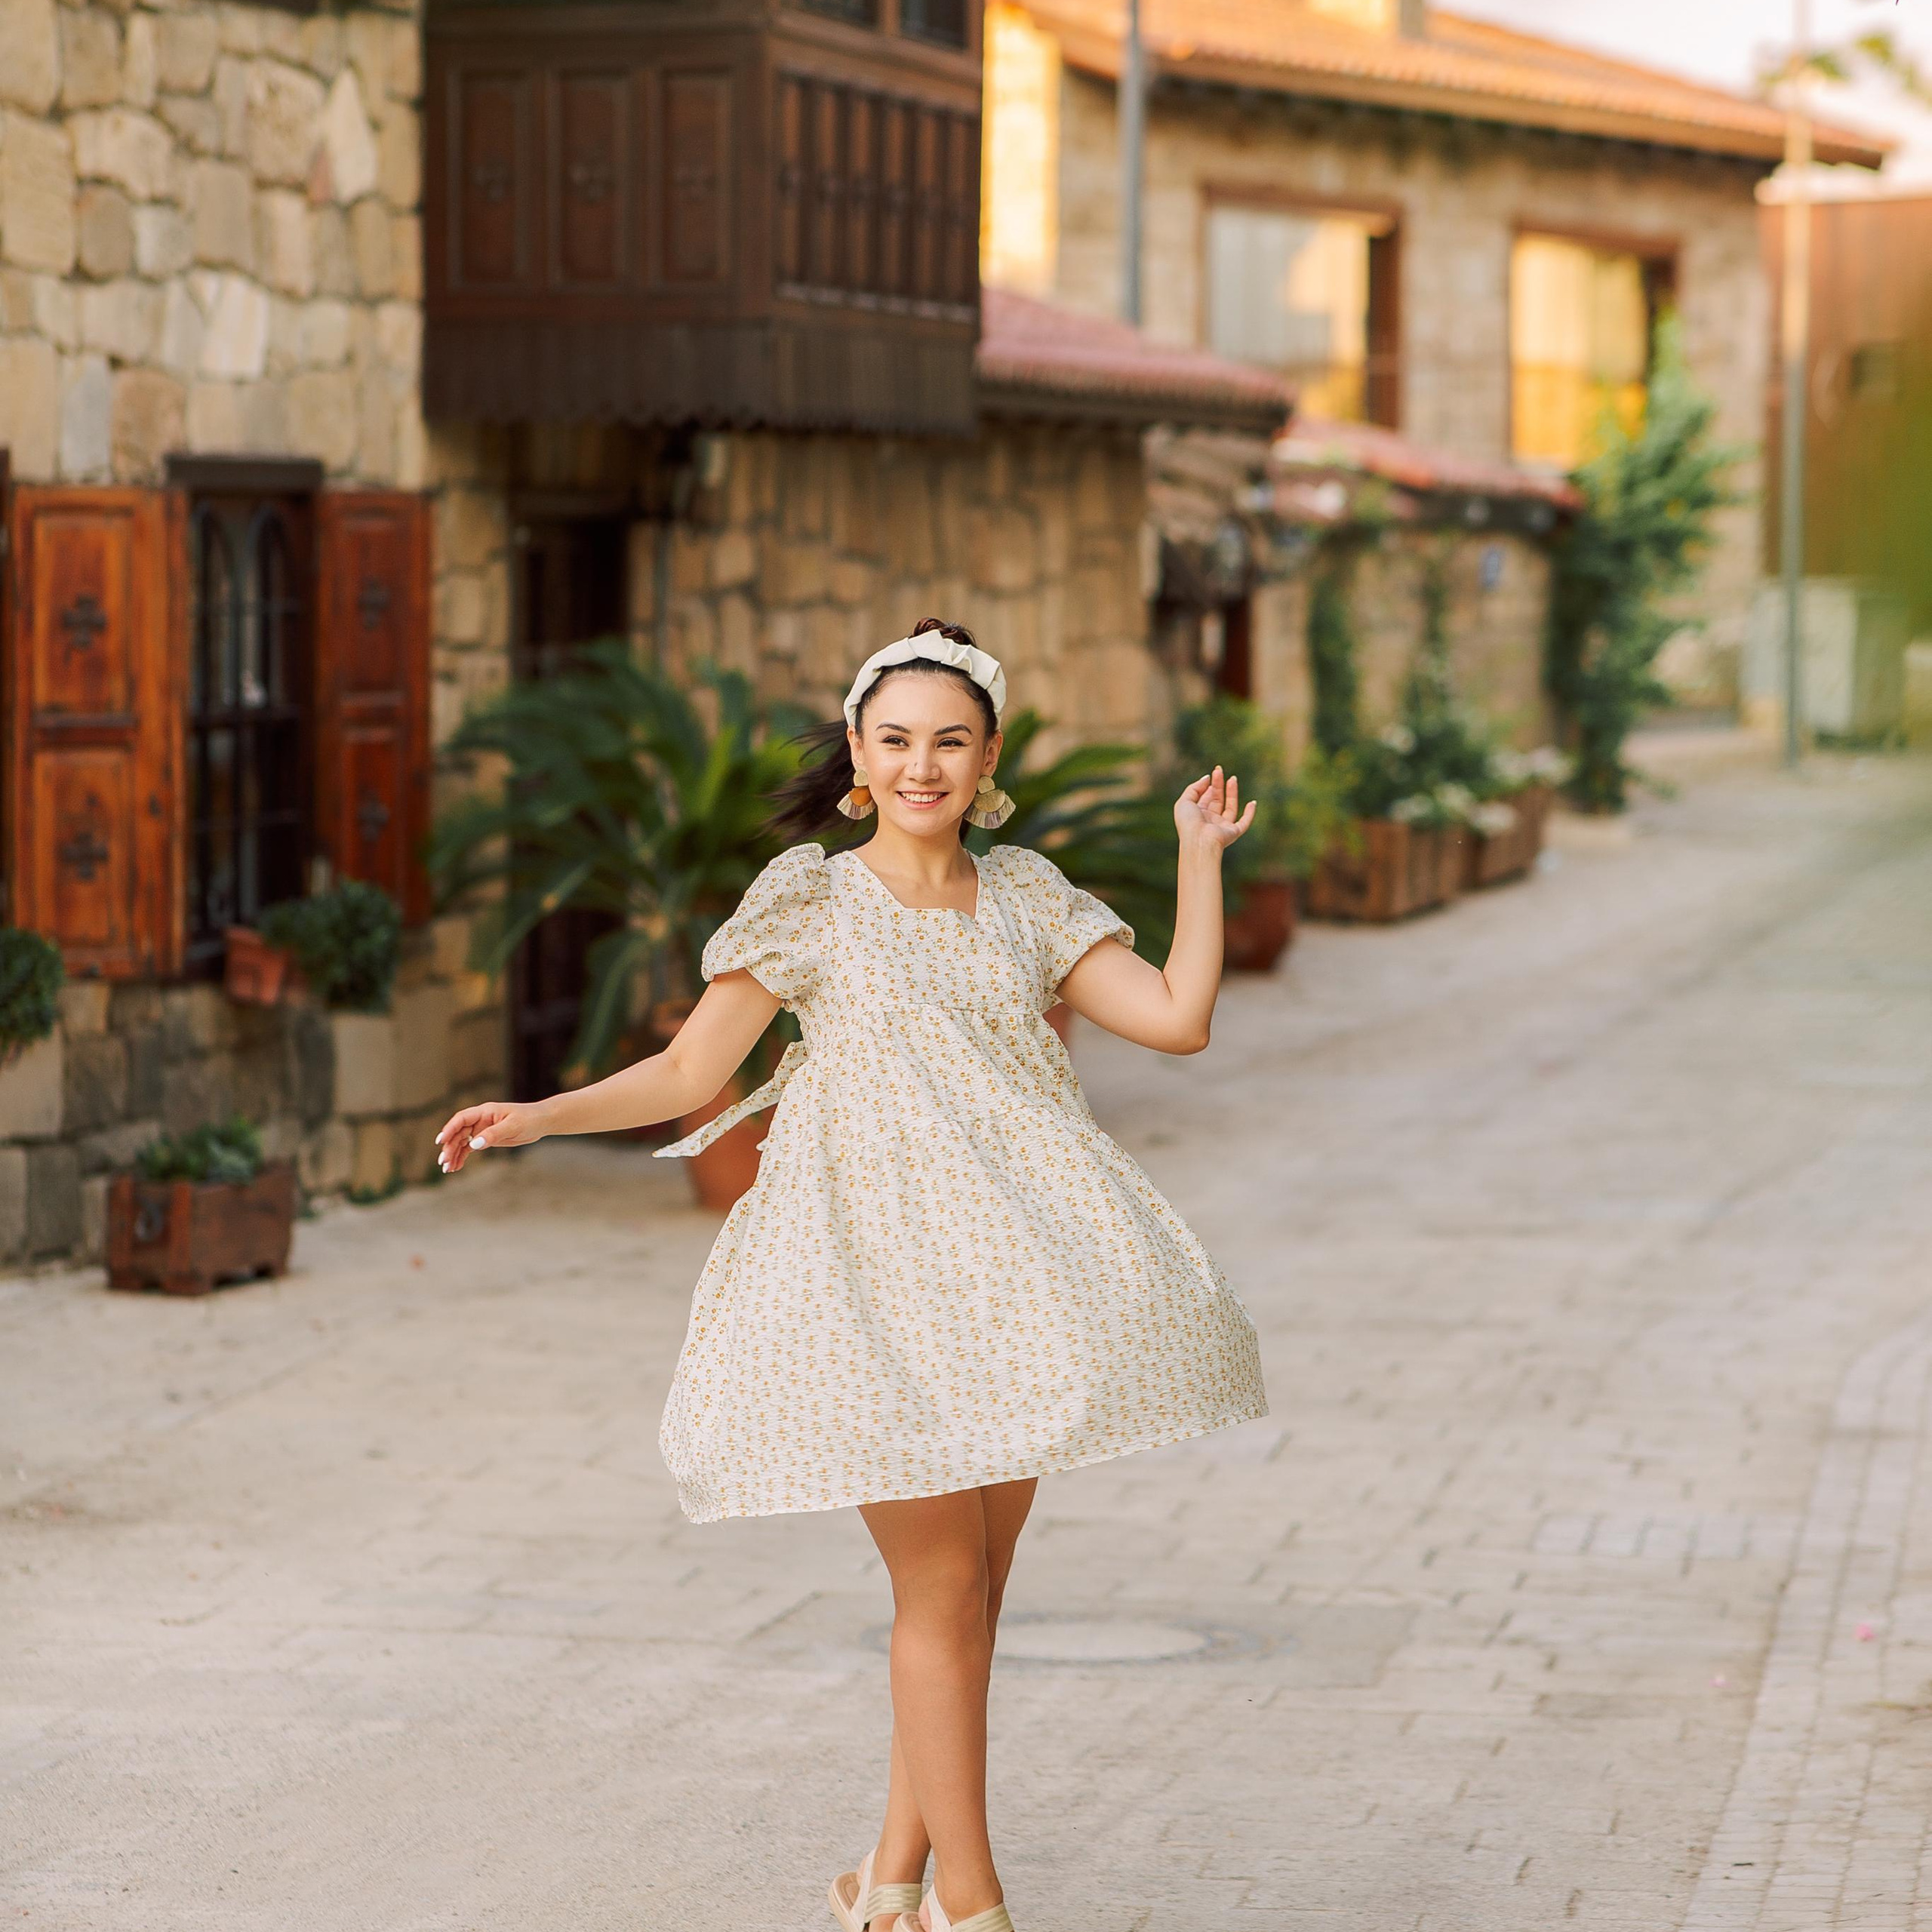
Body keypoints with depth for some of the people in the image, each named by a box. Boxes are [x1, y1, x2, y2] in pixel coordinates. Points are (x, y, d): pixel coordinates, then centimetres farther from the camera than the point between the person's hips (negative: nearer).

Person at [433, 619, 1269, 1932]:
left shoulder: (1028, 900, 12)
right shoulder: (811, 904, 3)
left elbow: (1178, 1017, 4)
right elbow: (690, 1072, 4)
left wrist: (1202, 855, 7)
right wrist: (537, 1116, -8)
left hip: (1011, 1271, 4)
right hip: (880, 1269, -4)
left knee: (975, 1586, 7)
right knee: (941, 1584, -7)